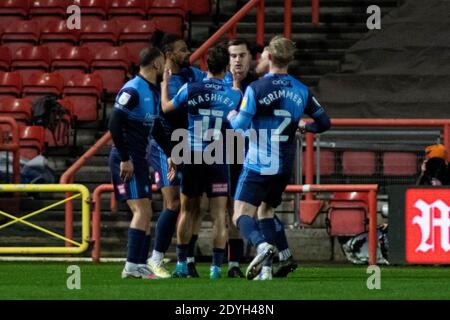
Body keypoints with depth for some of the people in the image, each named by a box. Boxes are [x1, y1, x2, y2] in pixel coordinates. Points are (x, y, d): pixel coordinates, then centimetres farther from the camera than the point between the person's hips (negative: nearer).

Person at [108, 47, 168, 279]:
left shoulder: (154, 92, 14)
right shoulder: (133, 90, -15)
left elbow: (155, 127, 24)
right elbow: (114, 124, -20)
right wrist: (125, 159, -21)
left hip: (139, 158, 10)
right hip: (127, 159, -10)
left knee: (144, 213, 8)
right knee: (142, 210, -13)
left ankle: (140, 266, 11)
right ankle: (132, 266, -13)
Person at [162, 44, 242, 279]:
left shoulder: (190, 89, -6)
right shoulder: (234, 95, -4)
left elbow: (166, 107, 10)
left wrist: (165, 84, 28)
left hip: (192, 159, 1)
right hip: (219, 160, -1)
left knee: (188, 211, 15)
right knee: (219, 215, 1)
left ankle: (181, 263, 17)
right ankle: (216, 266, -5)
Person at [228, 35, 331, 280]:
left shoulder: (256, 88, -11)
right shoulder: (301, 91, 5)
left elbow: (240, 125, -15)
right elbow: (324, 122, 12)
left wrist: (231, 117, 7)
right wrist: (303, 127, 32)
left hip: (258, 166, -5)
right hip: (284, 168, 5)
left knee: (241, 215, -6)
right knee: (266, 212, 21)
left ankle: (262, 244, -37)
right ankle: (266, 268, 10)